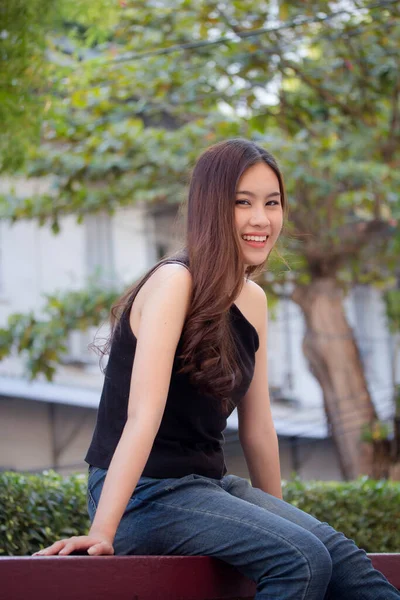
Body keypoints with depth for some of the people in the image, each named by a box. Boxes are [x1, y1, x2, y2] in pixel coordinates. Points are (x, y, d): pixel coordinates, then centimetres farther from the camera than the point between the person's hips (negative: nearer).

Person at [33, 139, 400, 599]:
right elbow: (143, 414, -24)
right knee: (302, 558, -24)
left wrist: (277, 514, 19)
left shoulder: (253, 301, 10)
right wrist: (102, 531, -29)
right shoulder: (175, 282, -15)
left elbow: (257, 426, 16)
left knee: (342, 556, -13)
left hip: (209, 484, 8)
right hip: (148, 492, -8)